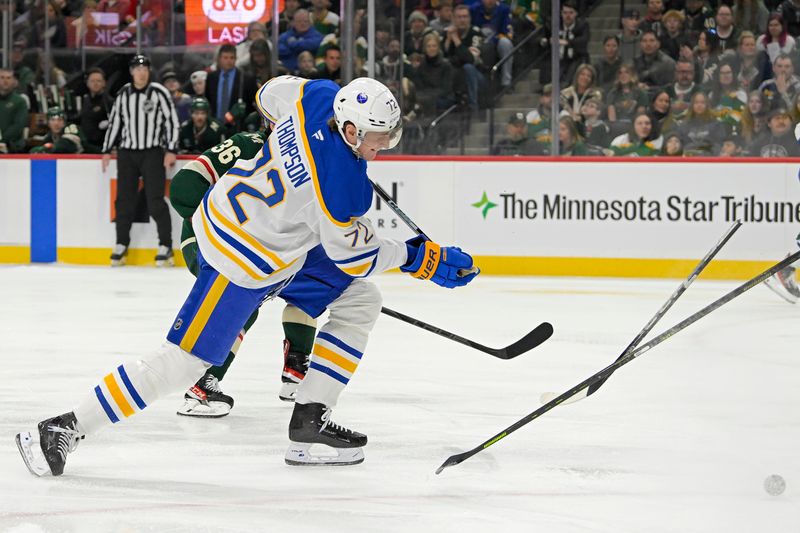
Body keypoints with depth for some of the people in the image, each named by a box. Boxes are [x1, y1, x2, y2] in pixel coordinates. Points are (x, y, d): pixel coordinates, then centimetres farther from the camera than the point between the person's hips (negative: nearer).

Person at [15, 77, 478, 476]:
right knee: (184, 363, -5)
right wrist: (420, 258, -5)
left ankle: (310, 418, 10)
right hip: (242, 260, -10)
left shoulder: (320, 95, -11)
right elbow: (353, 256, -15)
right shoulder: (343, 184, -30)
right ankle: (65, 430, 2)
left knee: (361, 301, 10)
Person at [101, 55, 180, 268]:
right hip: (127, 153, 4)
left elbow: (172, 121, -6)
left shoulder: (159, 93, -6)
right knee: (124, 199, 5)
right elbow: (114, 121, 15)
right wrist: (107, 150, 13)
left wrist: (171, 150, -11)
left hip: (153, 152, -4)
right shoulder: (123, 94, 7)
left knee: (155, 200, -9)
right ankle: (121, 245, 15)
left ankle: (165, 246, -4)